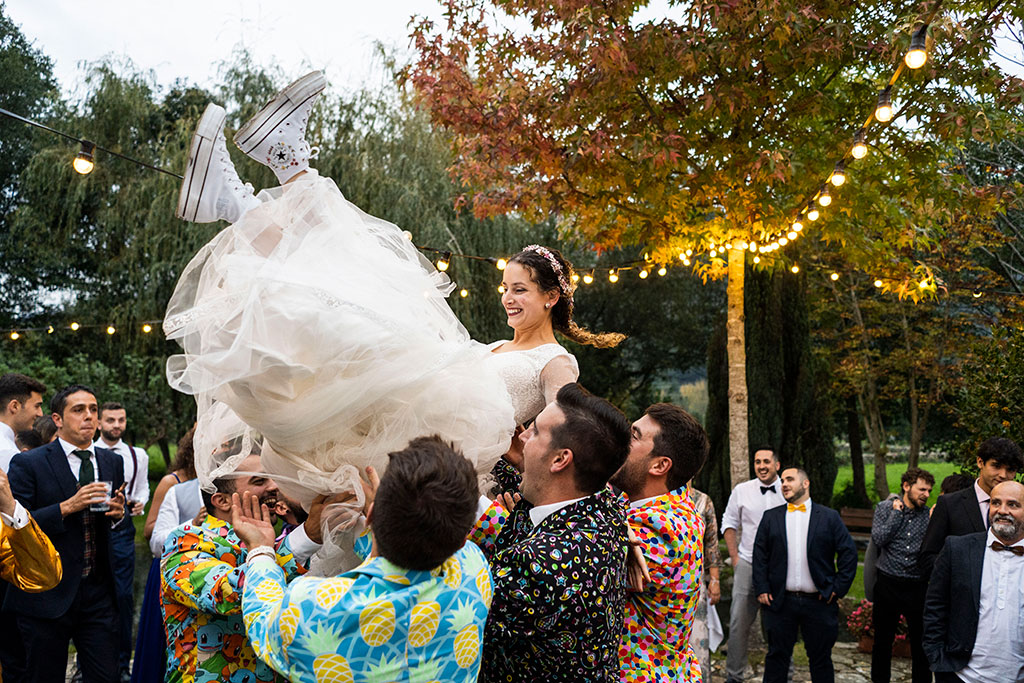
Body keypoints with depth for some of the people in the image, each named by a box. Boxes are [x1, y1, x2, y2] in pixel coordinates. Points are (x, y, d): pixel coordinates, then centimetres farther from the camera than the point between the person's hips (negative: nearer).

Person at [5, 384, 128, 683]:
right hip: (46, 596, -3)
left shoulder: (112, 462, 9)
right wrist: (67, 506, -22)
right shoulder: (28, 463, -6)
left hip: (98, 592, 4)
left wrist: (119, 513, -6)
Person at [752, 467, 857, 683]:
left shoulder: (829, 517, 2)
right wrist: (762, 589, -3)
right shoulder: (771, 517, 7)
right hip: (780, 601, 1)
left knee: (821, 658, 9)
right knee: (777, 657, 8)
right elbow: (759, 555, 5)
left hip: (819, 602, -1)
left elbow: (849, 553, 1)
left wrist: (838, 588, -5)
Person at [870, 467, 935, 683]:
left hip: (917, 586, 0)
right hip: (887, 583, 0)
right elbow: (879, 538, -13)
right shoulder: (885, 508, 2)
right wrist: (897, 512, -9)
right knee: (883, 639, 12)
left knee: (921, 642, 5)